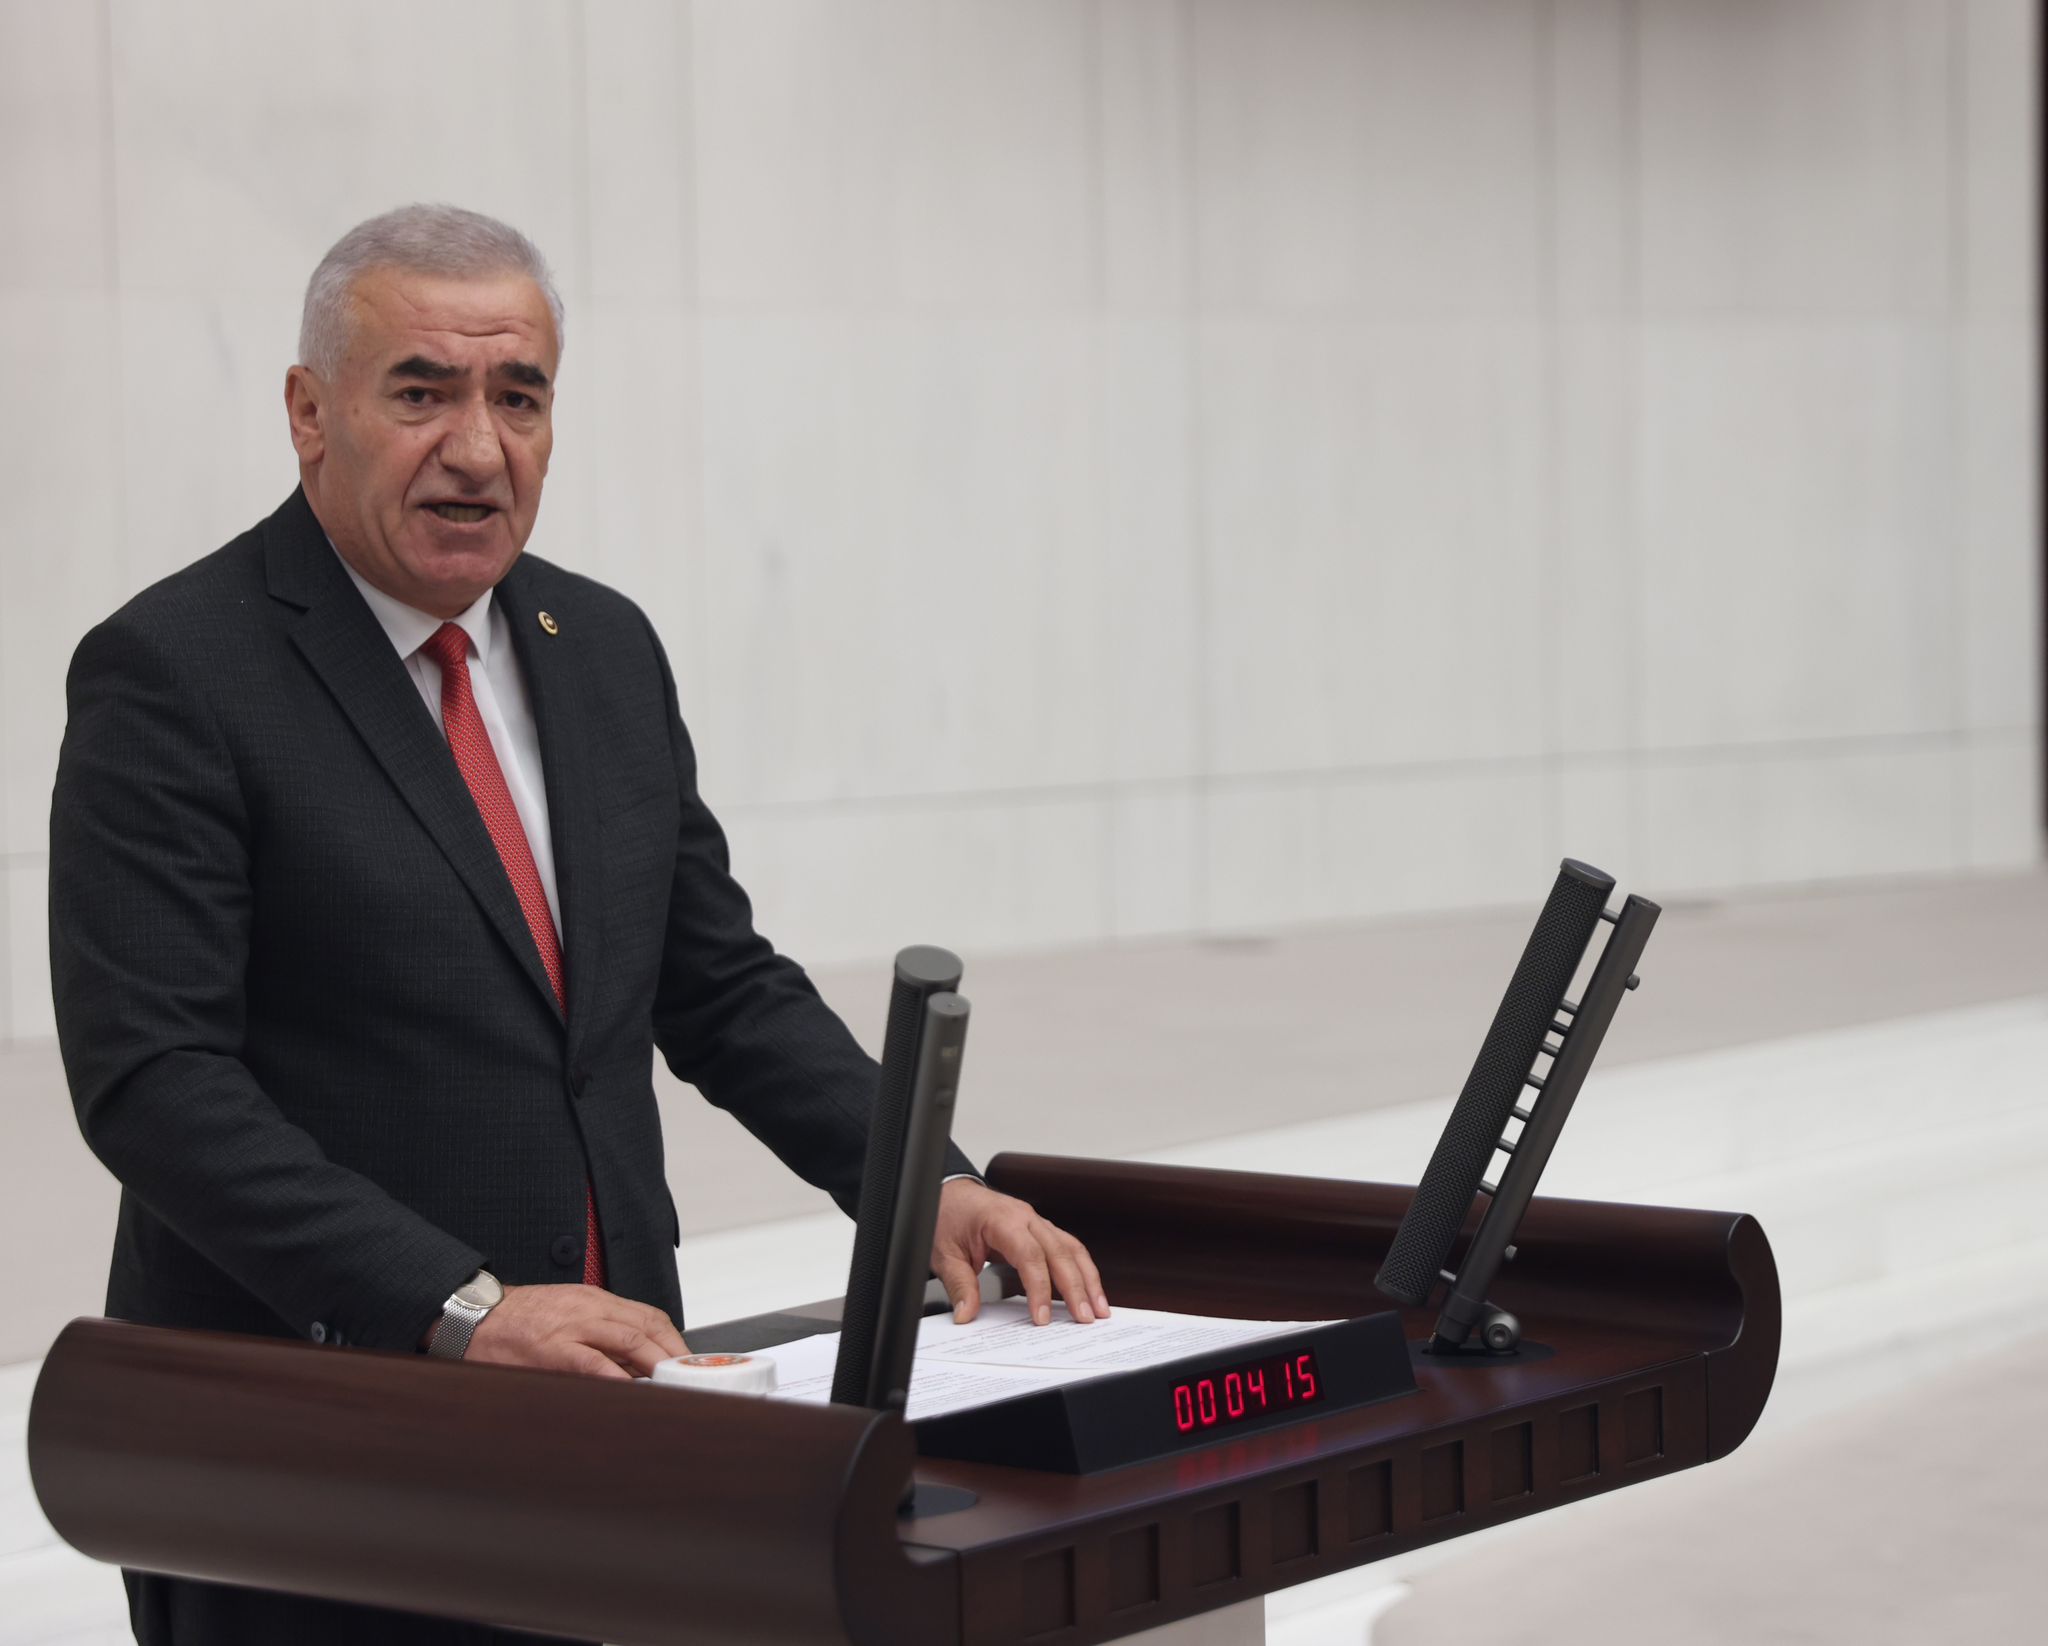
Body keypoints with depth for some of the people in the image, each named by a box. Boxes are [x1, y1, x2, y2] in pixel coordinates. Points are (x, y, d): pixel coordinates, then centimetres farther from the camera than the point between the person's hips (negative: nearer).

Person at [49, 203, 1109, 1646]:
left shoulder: (607, 649, 10)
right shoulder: (174, 675, -10)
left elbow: (724, 987, 16)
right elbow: (153, 1079, -18)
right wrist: (460, 1310, -25)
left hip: (604, 1375, 6)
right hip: (306, 1426, -5)